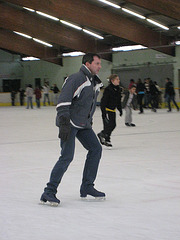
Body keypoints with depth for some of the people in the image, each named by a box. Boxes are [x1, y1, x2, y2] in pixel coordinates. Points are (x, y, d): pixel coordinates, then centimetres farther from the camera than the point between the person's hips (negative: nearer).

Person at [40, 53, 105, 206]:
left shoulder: (95, 83, 12)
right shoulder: (76, 79, -17)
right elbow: (63, 101, -25)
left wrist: (89, 122, 22)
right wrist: (64, 123, -31)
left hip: (83, 124, 9)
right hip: (69, 123, -9)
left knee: (96, 149, 5)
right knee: (67, 156, -15)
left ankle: (87, 187, 14)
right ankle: (49, 191, -8)